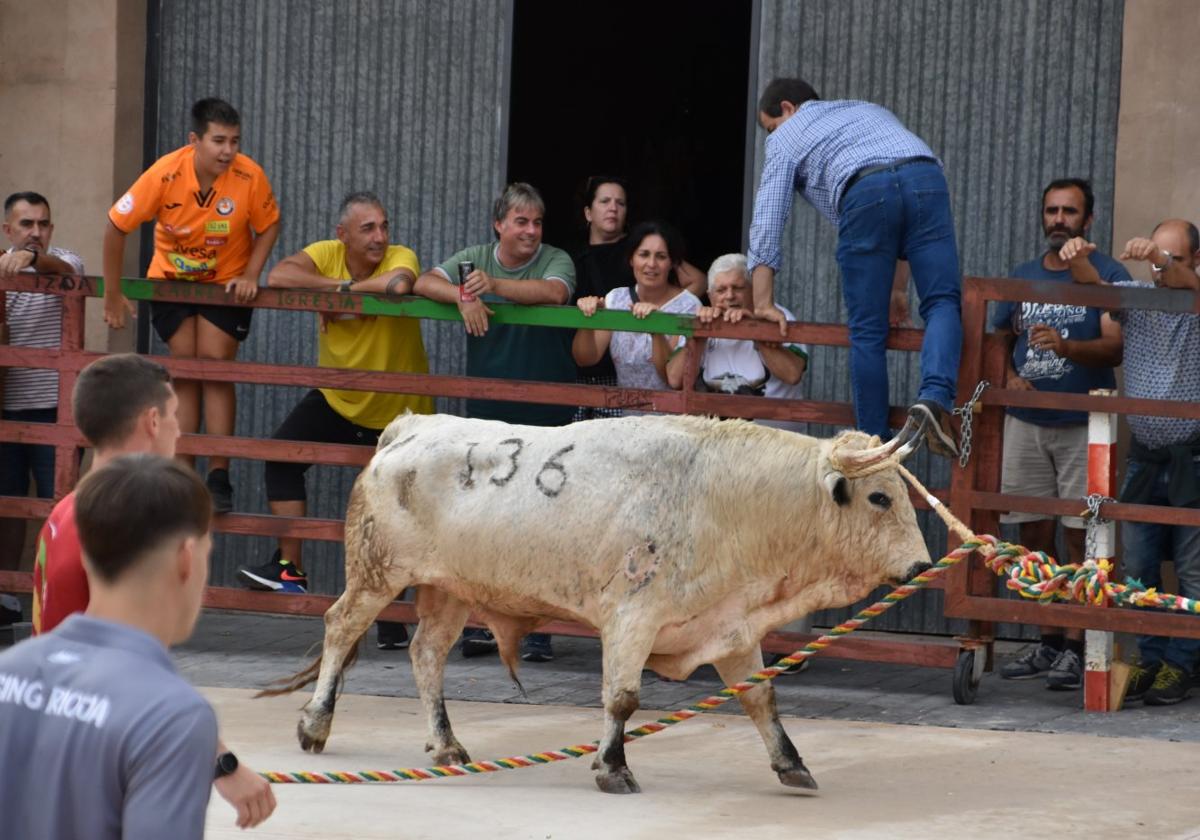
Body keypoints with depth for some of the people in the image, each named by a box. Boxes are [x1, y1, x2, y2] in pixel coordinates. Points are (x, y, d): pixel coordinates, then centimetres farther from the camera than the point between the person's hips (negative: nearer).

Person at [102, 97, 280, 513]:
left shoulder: (250, 177, -25)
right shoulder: (165, 174, -26)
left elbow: (268, 226, -6)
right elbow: (116, 226, -17)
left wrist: (250, 276, -19)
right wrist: (112, 295, -11)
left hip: (227, 283, 0)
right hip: (171, 278, 0)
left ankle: (219, 477, -4)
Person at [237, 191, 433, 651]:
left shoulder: (401, 257, -20)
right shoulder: (326, 254, -10)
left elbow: (398, 284, -44)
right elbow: (278, 277, -27)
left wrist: (348, 290, -28)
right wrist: (339, 284, -30)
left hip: (398, 410, -4)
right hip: (335, 398, 4)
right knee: (281, 454, -14)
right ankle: (289, 569, -9)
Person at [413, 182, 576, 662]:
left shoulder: (556, 261, 0)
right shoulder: (475, 260, 9)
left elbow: (553, 292, -21)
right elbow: (425, 282, -2)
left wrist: (496, 286, -32)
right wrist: (463, 296, -21)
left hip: (545, 416, -3)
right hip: (487, 414, 3)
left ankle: (536, 630, 0)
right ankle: (478, 624, 11)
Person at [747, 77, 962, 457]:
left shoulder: (787, 137, 28)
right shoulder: (871, 111, 42)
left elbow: (767, 219, 19)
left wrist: (763, 304, 17)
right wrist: (897, 286, 41)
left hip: (863, 192, -3)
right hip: (926, 177, 3)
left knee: (867, 331, 4)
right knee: (942, 302, 0)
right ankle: (936, 396, -26)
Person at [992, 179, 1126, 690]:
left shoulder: (1108, 274, -1)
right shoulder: (1022, 277, 14)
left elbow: (1115, 346, -11)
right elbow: (999, 340, 19)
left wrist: (1066, 346, -27)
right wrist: (1008, 377, -2)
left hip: (1084, 423, -5)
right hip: (1025, 422, 5)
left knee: (1080, 534, -6)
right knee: (1034, 533, 6)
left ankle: (1075, 648, -4)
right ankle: (1047, 642, 14)